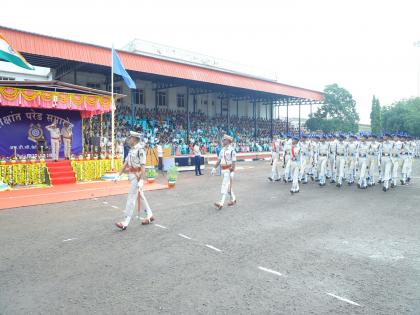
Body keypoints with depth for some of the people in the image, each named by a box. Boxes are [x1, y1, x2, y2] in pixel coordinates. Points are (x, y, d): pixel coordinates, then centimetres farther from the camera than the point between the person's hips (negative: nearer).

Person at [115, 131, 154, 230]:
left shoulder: (140, 149, -16)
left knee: (131, 198, -7)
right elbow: (126, 163, 16)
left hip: (137, 176, -9)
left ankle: (125, 222, -2)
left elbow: (143, 166, -20)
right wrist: (119, 175, 15)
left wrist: (141, 180, -25)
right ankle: (149, 216, 29)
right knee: (141, 196, 16)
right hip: (132, 175, 9)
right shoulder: (131, 150, 12)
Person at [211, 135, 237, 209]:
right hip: (223, 170, 8)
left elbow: (234, 162, -16)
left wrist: (232, 172, -20)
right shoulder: (222, 149, 10)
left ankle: (221, 203, -13)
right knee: (228, 186, 16)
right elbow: (219, 160, 14)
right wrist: (214, 168, 10)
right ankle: (233, 199, 31)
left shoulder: (232, 150, -14)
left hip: (229, 170, -8)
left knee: (225, 186, -11)